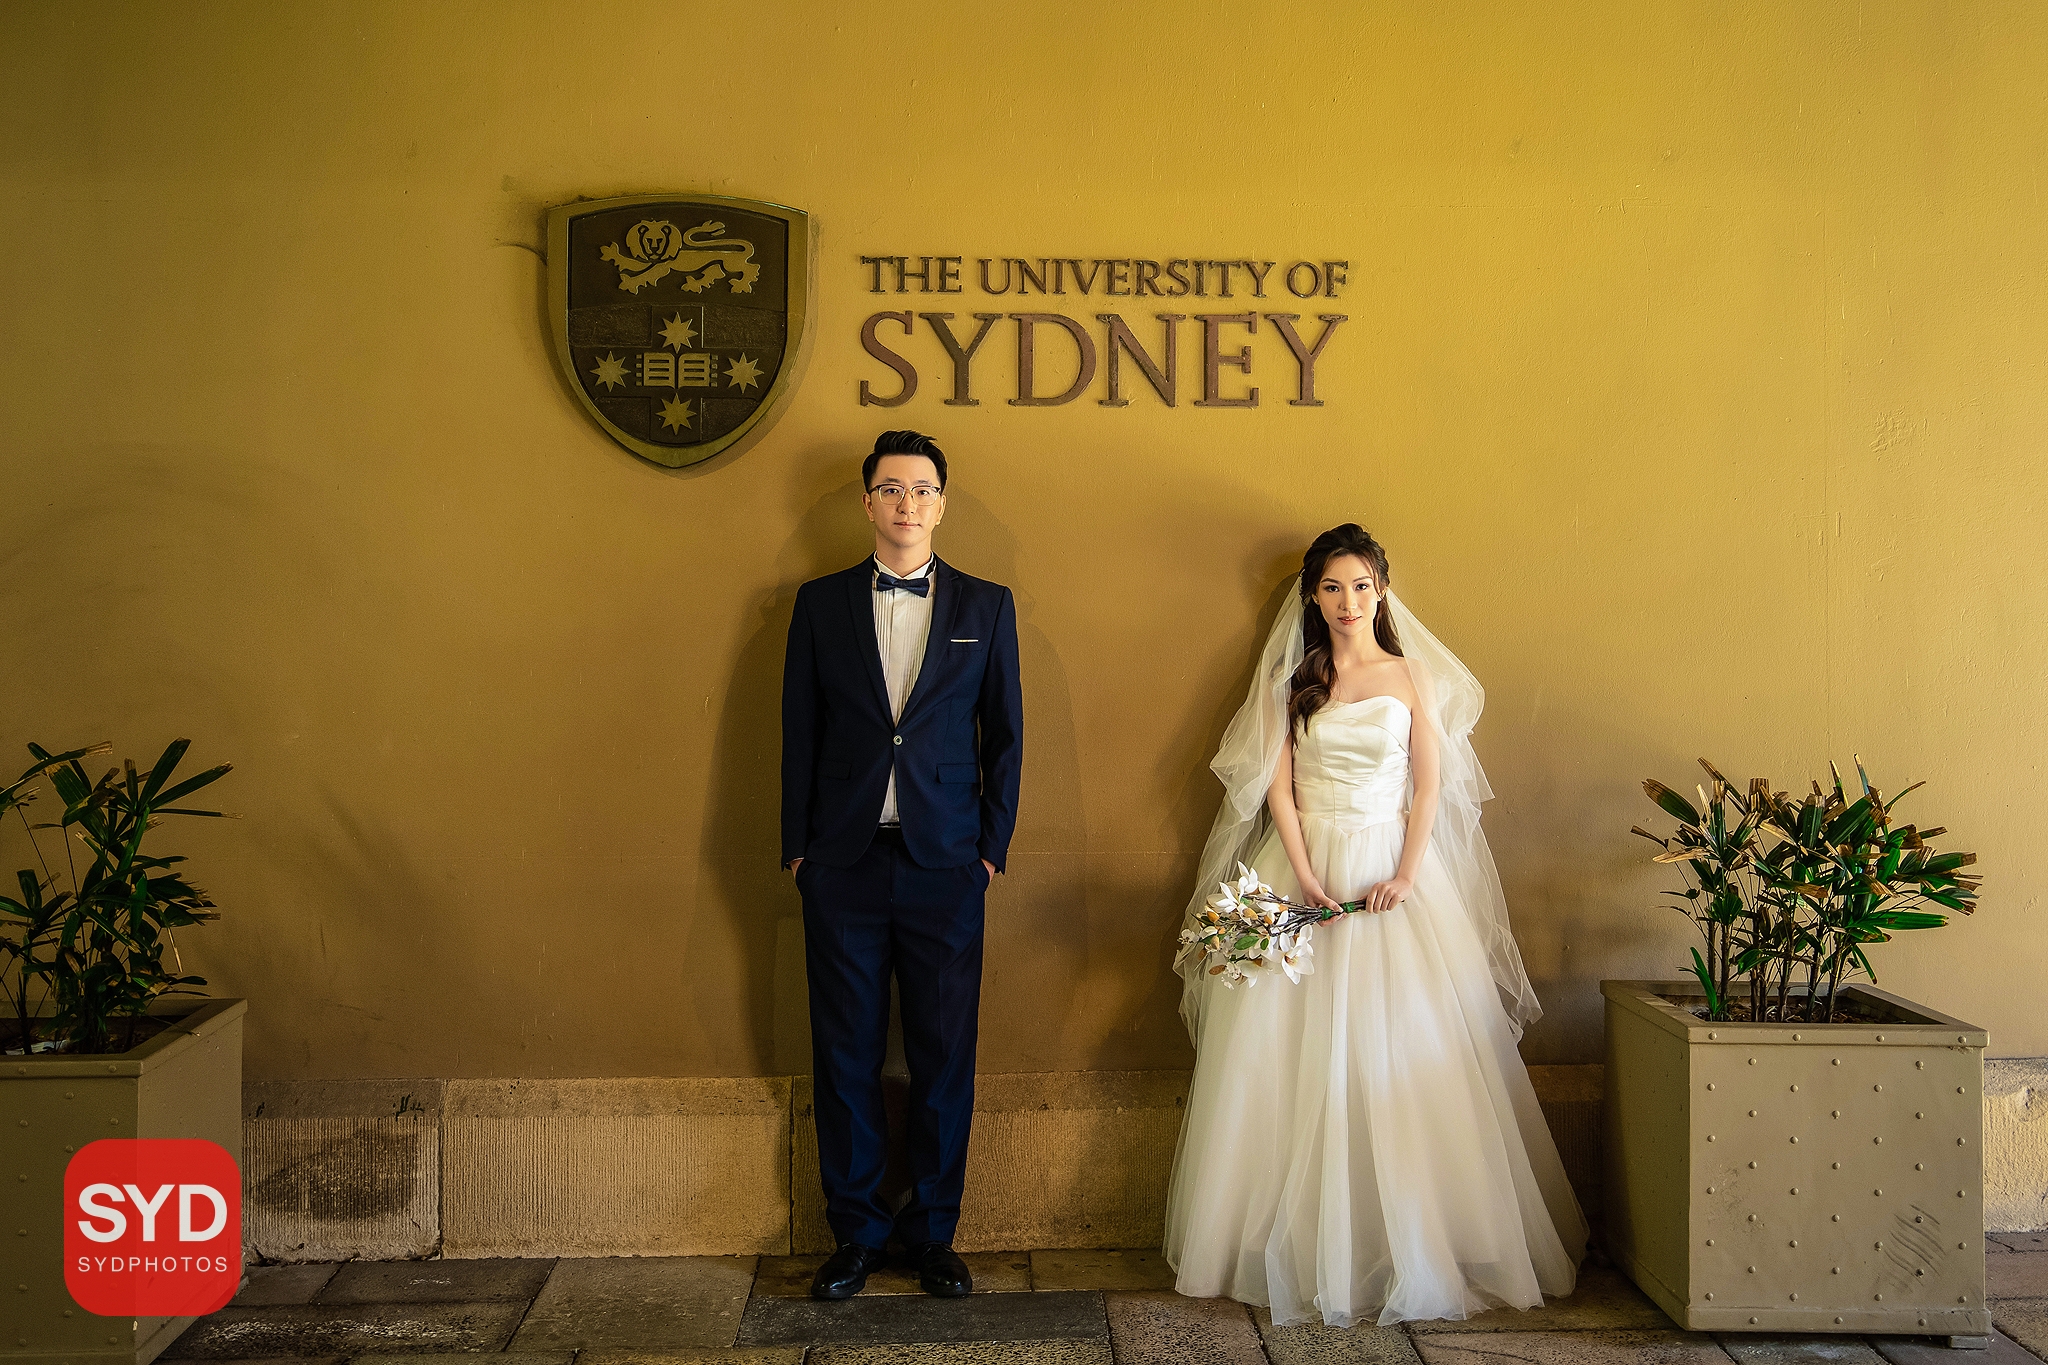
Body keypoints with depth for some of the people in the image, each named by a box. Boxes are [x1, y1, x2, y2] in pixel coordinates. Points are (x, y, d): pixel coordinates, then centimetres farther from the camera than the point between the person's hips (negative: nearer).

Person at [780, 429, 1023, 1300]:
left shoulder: (986, 606, 5)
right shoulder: (820, 603, 5)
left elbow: (1004, 735, 6)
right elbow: (799, 732, 6)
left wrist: (993, 846, 1)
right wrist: (797, 847, 3)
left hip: (946, 867, 0)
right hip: (843, 865, 1)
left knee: (945, 1059, 7)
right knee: (846, 1056, 9)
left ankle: (933, 1233, 24)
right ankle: (857, 1231, 25)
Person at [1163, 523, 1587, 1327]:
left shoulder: (1411, 675, 6)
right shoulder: (1291, 679, 6)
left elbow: (1430, 784, 2)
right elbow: (1278, 785, 1)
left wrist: (1406, 874, -12)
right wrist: (1305, 877, -12)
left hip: (1393, 869, 0)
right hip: (1305, 866, 0)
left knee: (1405, 1051, -1)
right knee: (1295, 1054, 0)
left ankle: (1415, 1248, 11)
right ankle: (1297, 1249, 10)